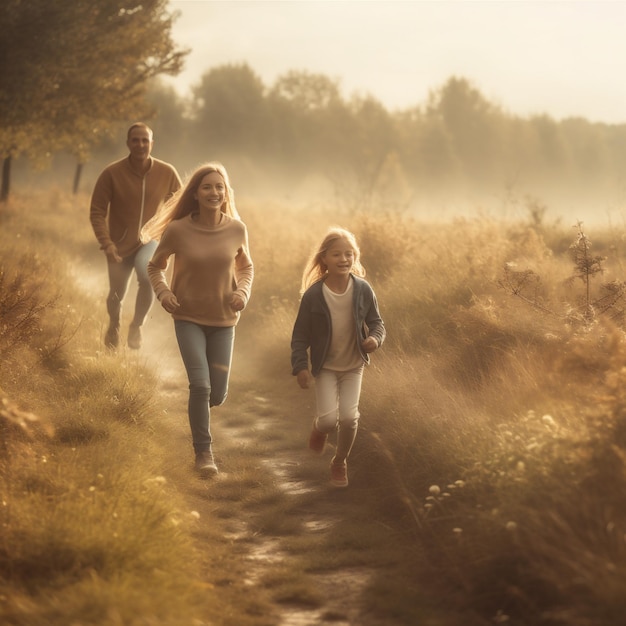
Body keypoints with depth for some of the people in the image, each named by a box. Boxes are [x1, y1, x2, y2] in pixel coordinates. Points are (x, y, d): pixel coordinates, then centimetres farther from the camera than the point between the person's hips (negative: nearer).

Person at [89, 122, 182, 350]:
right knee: (116, 296, 9)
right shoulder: (112, 173, -16)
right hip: (120, 246, 0)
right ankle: (114, 326, 46)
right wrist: (106, 243, -22)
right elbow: (97, 212, -11)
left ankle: (136, 326, -4)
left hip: (150, 240, 0)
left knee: (147, 278, -29)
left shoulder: (166, 173, -12)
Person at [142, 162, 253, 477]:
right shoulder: (178, 230, -12)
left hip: (223, 320, 2)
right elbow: (155, 266, 3)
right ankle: (203, 453, 0)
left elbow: (246, 267, 10)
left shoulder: (237, 229, -7)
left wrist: (243, 292, -9)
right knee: (200, 385, -16)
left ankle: (199, 411, 43)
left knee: (217, 394, 6)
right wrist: (163, 293, -14)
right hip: (188, 318, -2)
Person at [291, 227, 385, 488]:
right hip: (325, 367, -2)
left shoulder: (363, 290, -11)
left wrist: (375, 338, -20)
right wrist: (300, 366, -16)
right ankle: (319, 426, 29)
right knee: (329, 419, -12)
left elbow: (376, 322, 1)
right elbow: (300, 334, -9)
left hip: (353, 366, 2)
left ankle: (340, 462, 23)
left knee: (349, 417, -6)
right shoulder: (313, 295, -17)